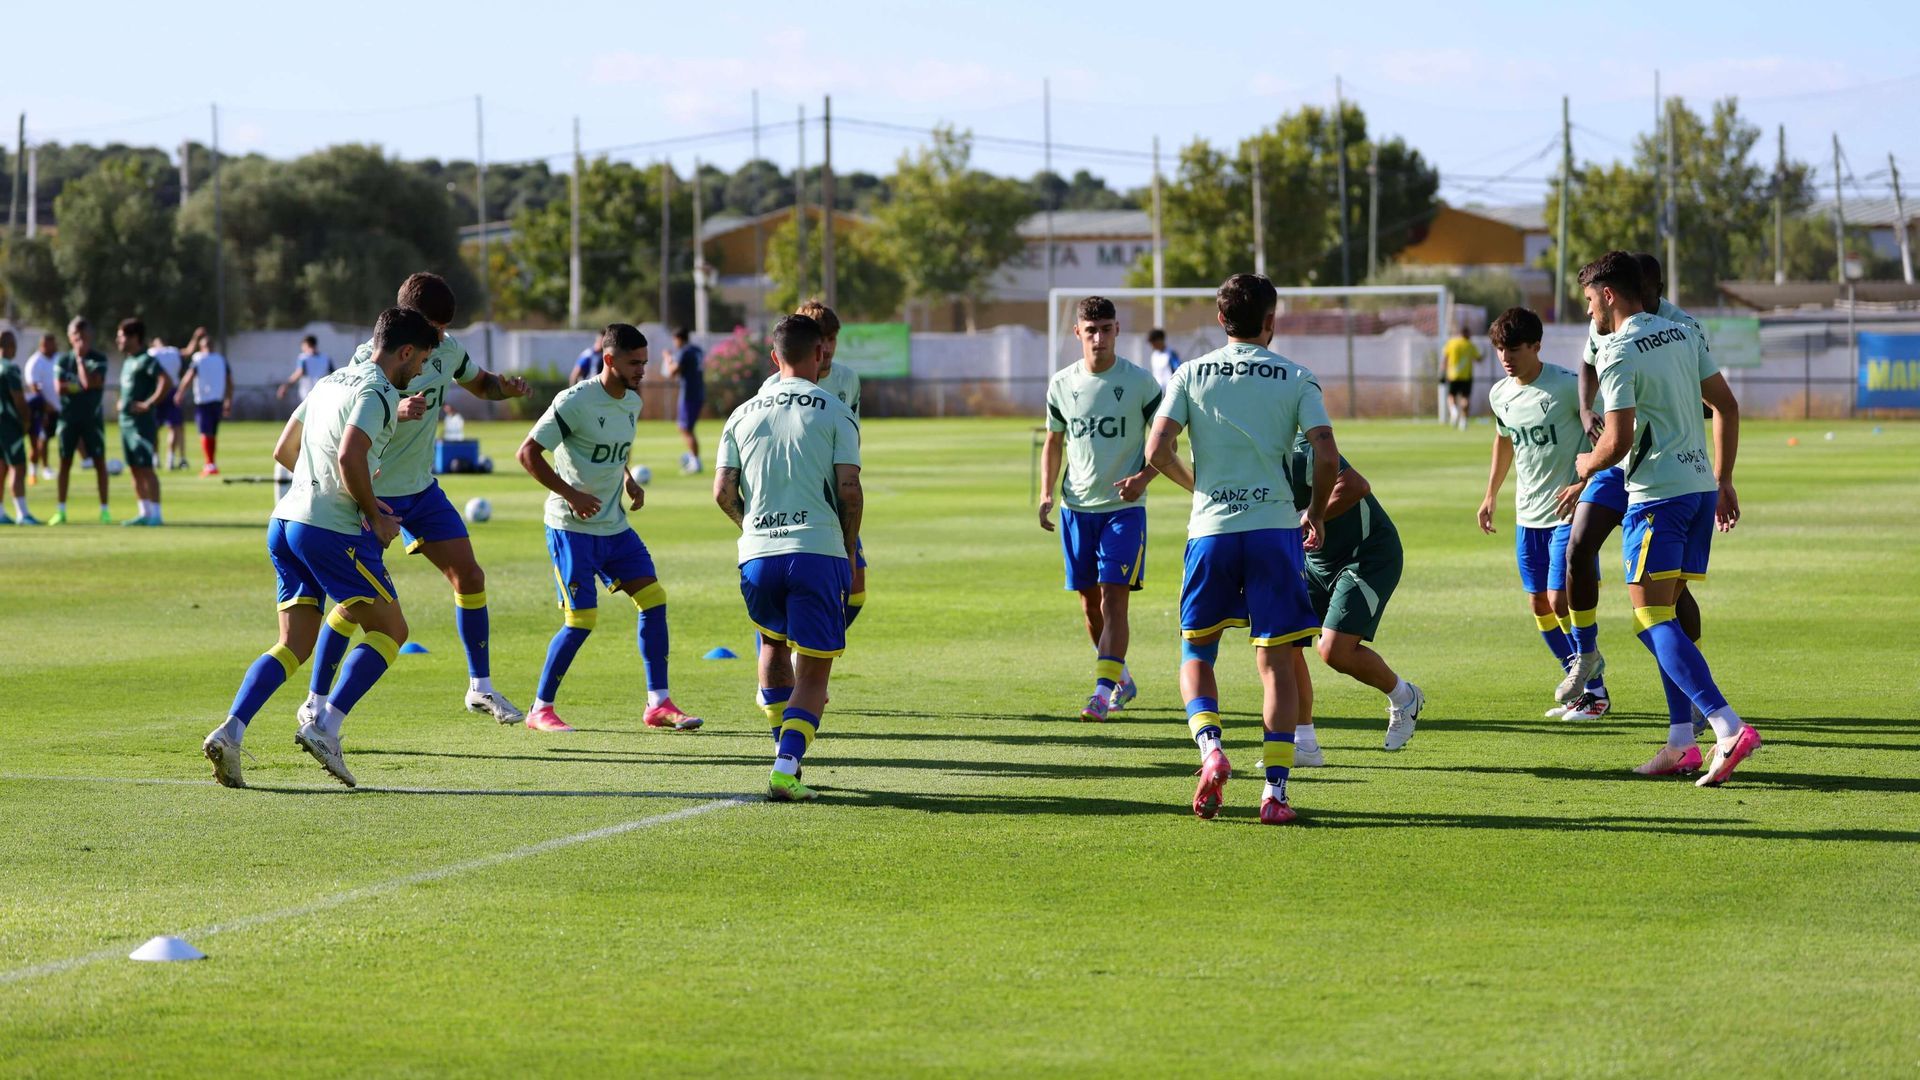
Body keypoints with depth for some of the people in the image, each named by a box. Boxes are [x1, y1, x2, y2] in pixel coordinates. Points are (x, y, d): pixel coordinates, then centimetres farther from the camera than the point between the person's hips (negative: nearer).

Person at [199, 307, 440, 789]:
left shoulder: (332, 382, 20)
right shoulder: (378, 392, -7)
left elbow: (283, 450, 26)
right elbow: (350, 456, -22)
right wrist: (375, 515, -9)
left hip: (286, 520, 8)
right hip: (332, 529, -8)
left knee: (294, 645, 8)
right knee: (390, 629, 4)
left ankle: (229, 732, -10)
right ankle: (325, 726, -9)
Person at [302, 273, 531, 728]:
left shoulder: (447, 349, -2)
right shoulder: (371, 359, -21)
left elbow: (479, 383, 18)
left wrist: (505, 388, -5)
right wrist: (396, 412, -46)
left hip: (422, 489, 6)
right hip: (371, 493, -6)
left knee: (469, 576, 3)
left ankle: (481, 688, 16)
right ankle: (315, 703, 1)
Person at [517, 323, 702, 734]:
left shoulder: (632, 402, 7)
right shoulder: (576, 401, -17)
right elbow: (528, 453, -15)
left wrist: (629, 480, 7)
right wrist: (571, 494, -19)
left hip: (614, 525, 7)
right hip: (571, 527, -7)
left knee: (654, 599, -2)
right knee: (581, 620, -10)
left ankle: (658, 704, 4)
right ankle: (541, 709, 6)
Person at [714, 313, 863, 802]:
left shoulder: (743, 414, 11)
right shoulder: (835, 413, 1)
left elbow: (723, 492, 6)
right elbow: (850, 490, -5)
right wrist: (849, 552, 9)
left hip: (757, 555, 3)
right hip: (818, 552, -3)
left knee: (773, 643, 30)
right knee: (813, 672, 2)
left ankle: (785, 752, 29)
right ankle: (787, 768, -17)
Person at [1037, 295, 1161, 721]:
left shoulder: (1139, 381, -6)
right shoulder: (1062, 384, 4)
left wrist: (1143, 478, -17)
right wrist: (1046, 494, 3)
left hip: (1124, 508, -4)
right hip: (1077, 507, 4)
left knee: (1113, 597, -13)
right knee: (1089, 601, 10)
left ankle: (1103, 691, -18)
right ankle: (1122, 679, 28)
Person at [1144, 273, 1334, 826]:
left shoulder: (1191, 375, 5)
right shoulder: (1296, 378, 4)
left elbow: (1157, 452, -3)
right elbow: (1327, 453, -5)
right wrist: (1317, 511, 13)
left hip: (1210, 530, 1)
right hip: (1275, 527, -1)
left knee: (1196, 652, 15)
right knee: (1275, 661, 3)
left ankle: (1211, 748, -11)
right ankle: (1275, 790, -4)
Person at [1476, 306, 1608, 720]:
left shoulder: (1566, 386, -16)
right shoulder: (1500, 395, 5)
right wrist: (1490, 495, 27)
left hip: (1569, 511, -7)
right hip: (1528, 513, 7)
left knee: (1560, 599, -13)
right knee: (1540, 604, 7)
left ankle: (1595, 690, 0)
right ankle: (1579, 685, 19)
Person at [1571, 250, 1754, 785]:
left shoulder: (1617, 354, -13)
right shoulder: (1681, 334, 12)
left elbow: (1617, 443, -18)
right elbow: (1727, 406, 14)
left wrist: (1587, 464, 3)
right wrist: (1723, 481, 20)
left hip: (1657, 494, -8)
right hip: (1701, 484, 8)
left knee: (1652, 619, -9)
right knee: (1669, 612, 15)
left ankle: (1728, 726, -25)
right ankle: (1681, 743, 11)